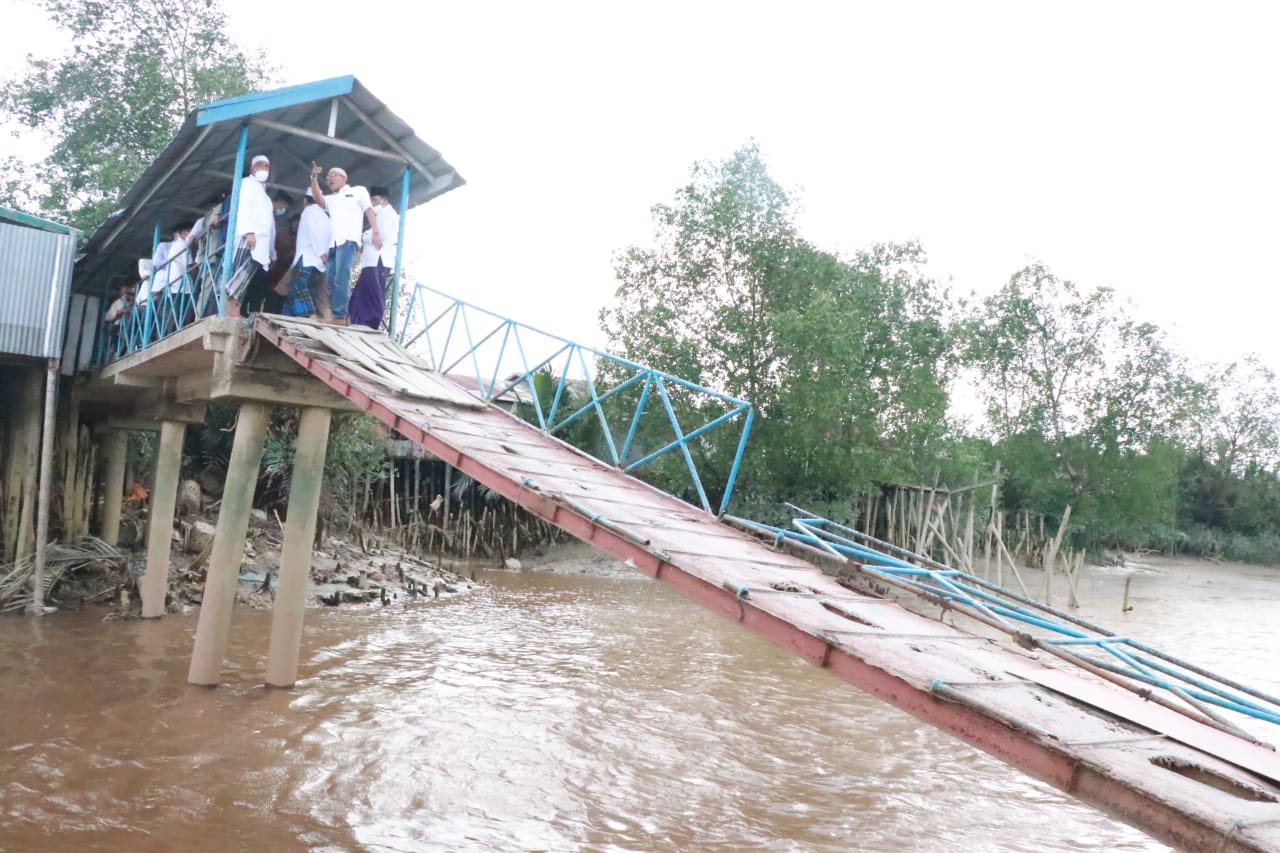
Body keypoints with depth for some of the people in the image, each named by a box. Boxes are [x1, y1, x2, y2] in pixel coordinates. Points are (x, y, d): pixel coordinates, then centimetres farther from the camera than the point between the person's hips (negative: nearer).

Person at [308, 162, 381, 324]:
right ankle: (333, 315, 1)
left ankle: (340, 316, -22)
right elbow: (317, 198, 9)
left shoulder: (358, 191, 18)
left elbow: (369, 211, 7)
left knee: (341, 278, -18)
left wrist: (376, 232, -6)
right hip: (332, 243, 6)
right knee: (331, 281, 0)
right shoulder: (330, 199, 30)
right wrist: (314, 178, -4)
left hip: (348, 240, -6)